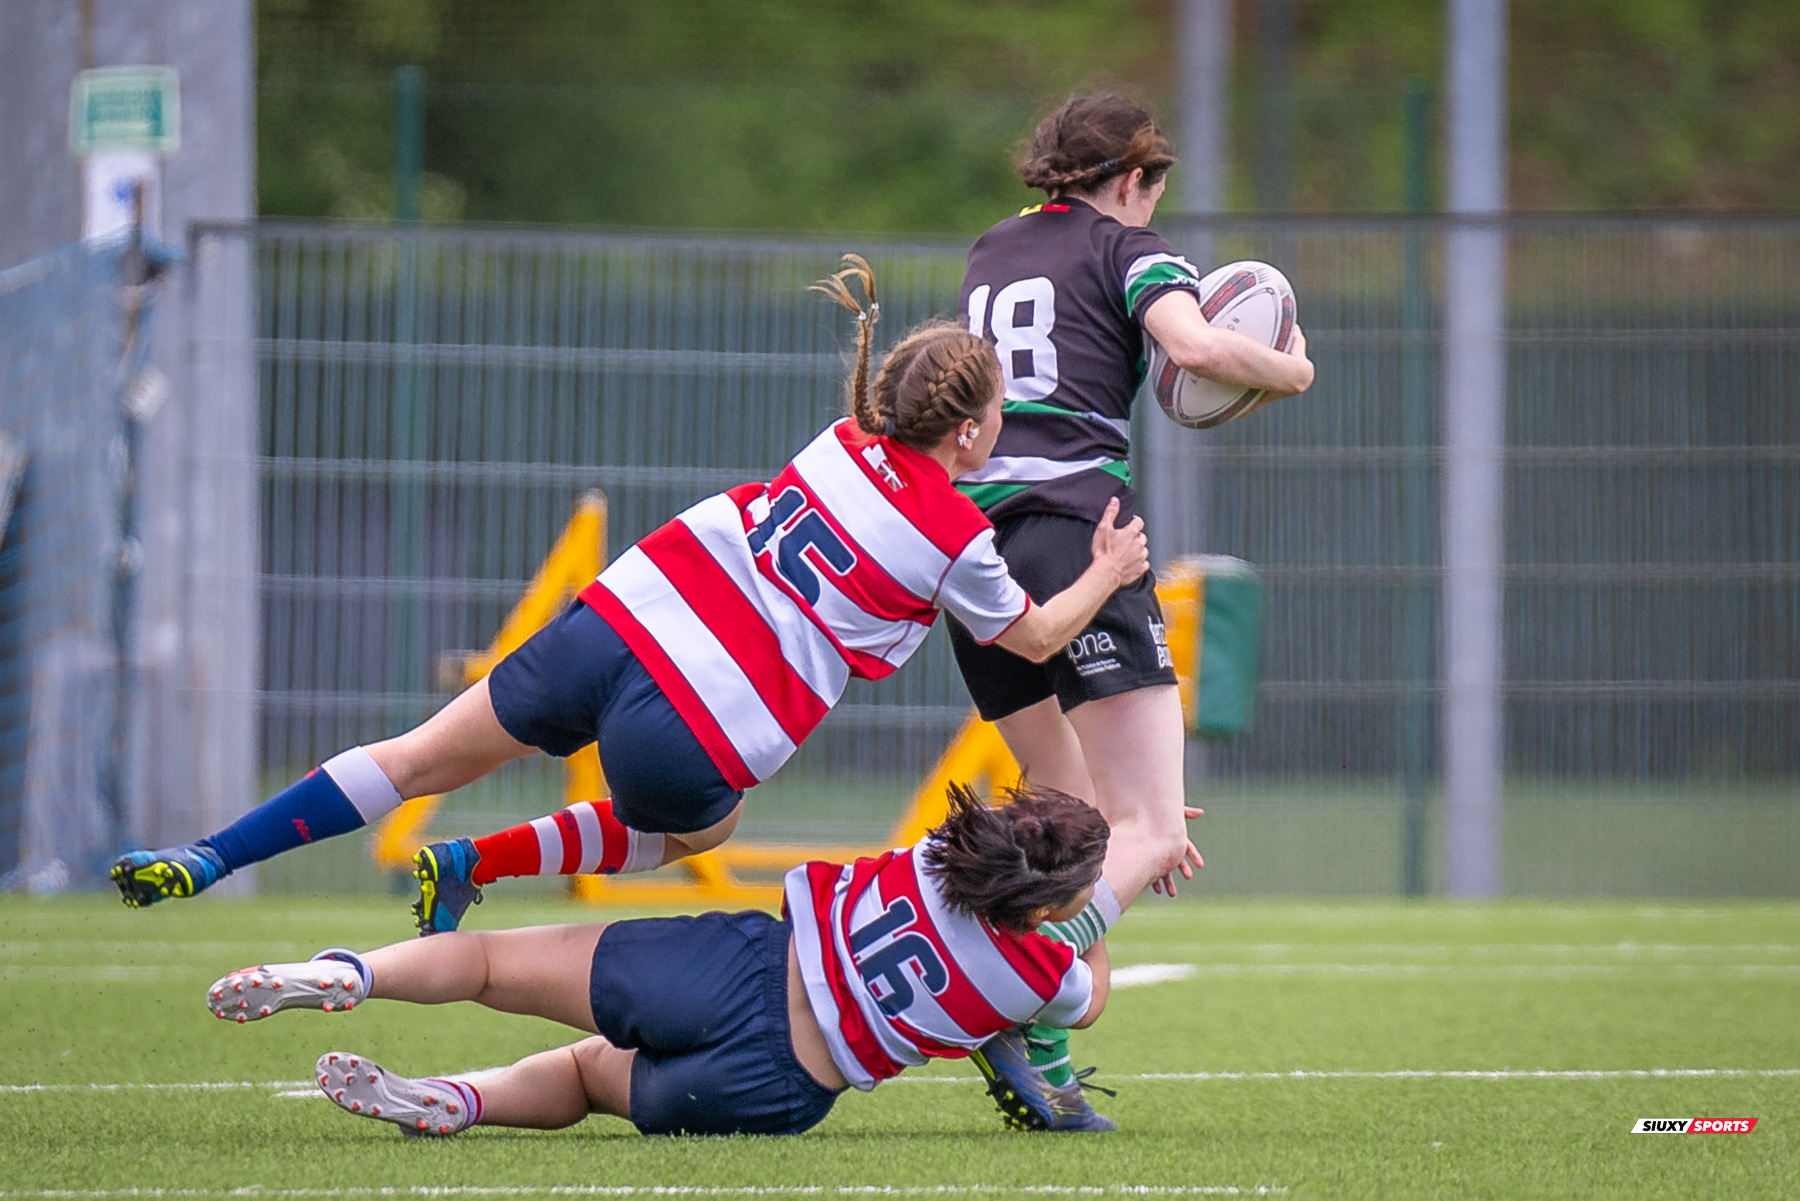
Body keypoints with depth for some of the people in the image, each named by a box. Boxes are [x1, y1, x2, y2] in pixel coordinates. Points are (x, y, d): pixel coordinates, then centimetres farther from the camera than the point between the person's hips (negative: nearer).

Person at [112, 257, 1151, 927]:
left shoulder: (851, 441, 9)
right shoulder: (958, 541, -4)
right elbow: (1034, 637, 14)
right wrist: (1105, 575, 28)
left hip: (616, 626, 4)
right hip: (697, 744, -4)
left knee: (428, 757, 15)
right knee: (697, 827, 30)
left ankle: (202, 863, 10)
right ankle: (471, 866, 17)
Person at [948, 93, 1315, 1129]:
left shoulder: (991, 254, 26)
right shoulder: (1126, 248, 6)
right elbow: (1195, 344, -13)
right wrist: (1291, 370, 4)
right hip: (1074, 524, -7)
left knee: (1078, 815, 17)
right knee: (1152, 834, -12)